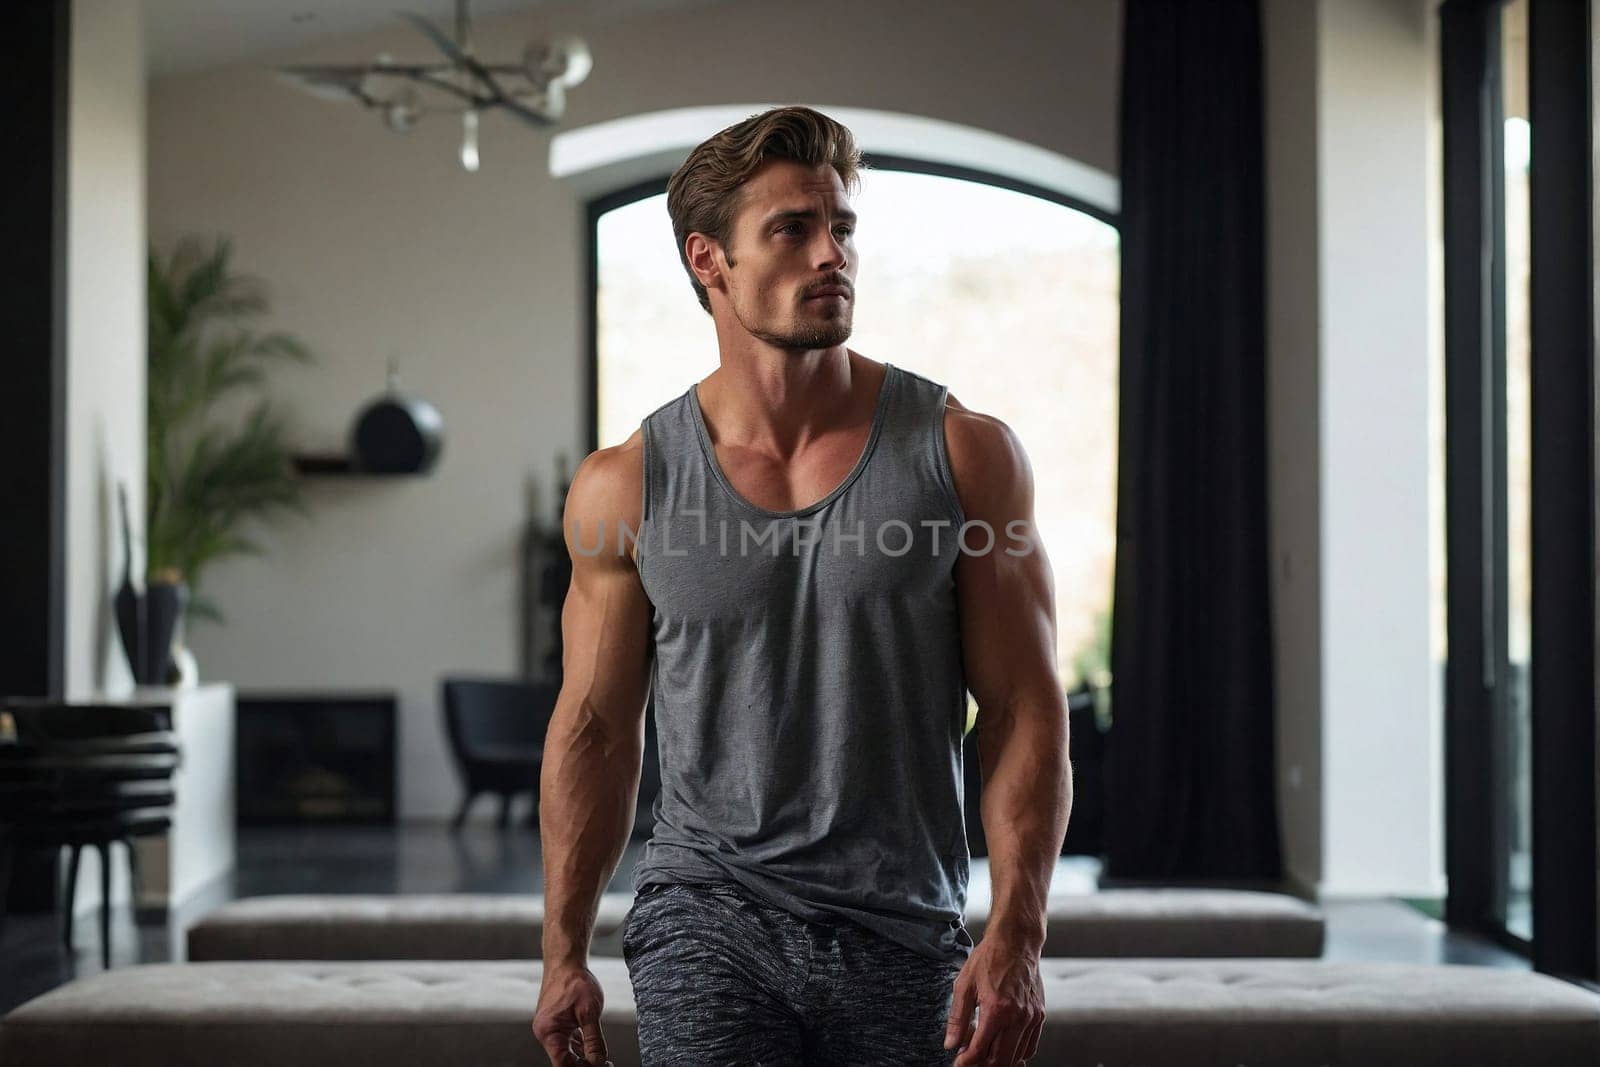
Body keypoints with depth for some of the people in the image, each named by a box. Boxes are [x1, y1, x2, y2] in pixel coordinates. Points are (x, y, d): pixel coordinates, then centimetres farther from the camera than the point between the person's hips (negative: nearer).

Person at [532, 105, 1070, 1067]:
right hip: (709, 918, -1)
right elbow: (596, 726, 8)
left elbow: (1025, 709, -2)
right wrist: (565, 955, 7)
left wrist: (1017, 936, -11)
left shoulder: (966, 454, -2)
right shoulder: (625, 488, 0)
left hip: (907, 943, 1)